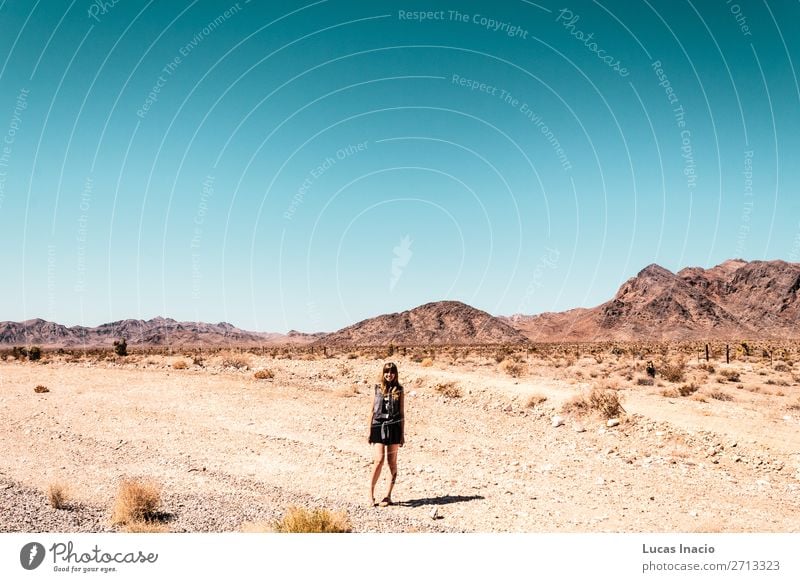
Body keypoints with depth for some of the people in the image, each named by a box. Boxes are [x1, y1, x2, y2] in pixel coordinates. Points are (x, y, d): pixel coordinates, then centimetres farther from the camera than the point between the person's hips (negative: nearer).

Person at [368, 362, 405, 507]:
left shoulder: (399, 390, 5)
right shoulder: (378, 388, 7)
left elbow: (402, 413, 6)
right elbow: (372, 410, 9)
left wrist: (402, 434, 3)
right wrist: (370, 431, 5)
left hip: (393, 428, 0)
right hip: (378, 427, 0)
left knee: (392, 462, 4)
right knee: (379, 460, -9)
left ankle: (388, 495, 12)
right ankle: (371, 493, 3)